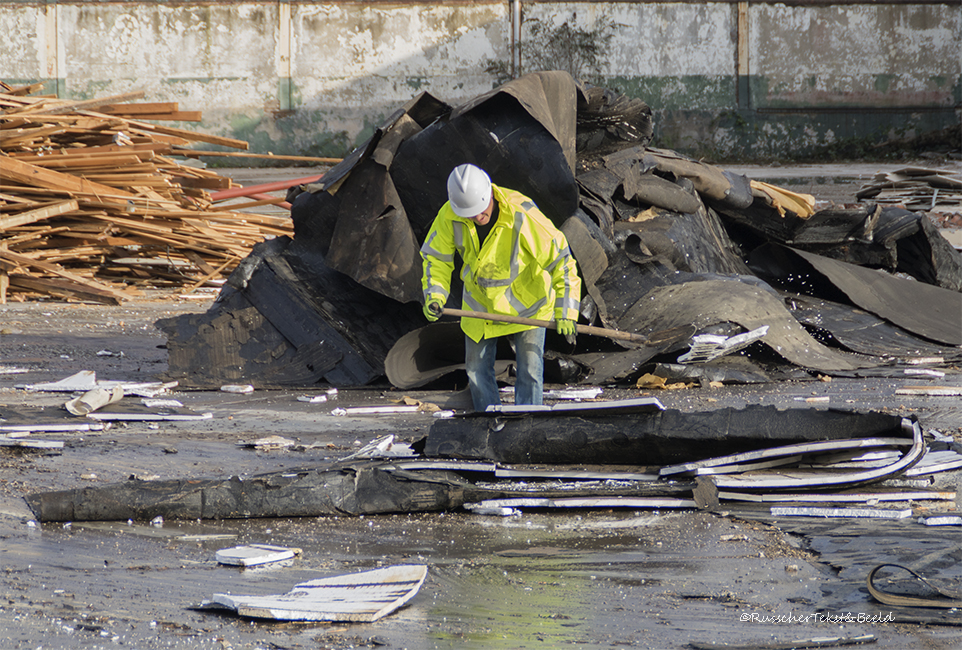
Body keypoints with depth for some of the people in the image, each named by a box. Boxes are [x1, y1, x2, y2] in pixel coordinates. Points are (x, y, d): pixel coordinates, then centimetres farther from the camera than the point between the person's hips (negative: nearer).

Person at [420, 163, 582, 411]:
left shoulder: (523, 217, -33)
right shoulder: (449, 216, -22)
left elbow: (560, 258, -26)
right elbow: (436, 257, -5)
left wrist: (565, 311, -27)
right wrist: (434, 294, -22)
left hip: (526, 300, -4)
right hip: (480, 303, 4)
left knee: (529, 372, -5)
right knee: (477, 370, 11)